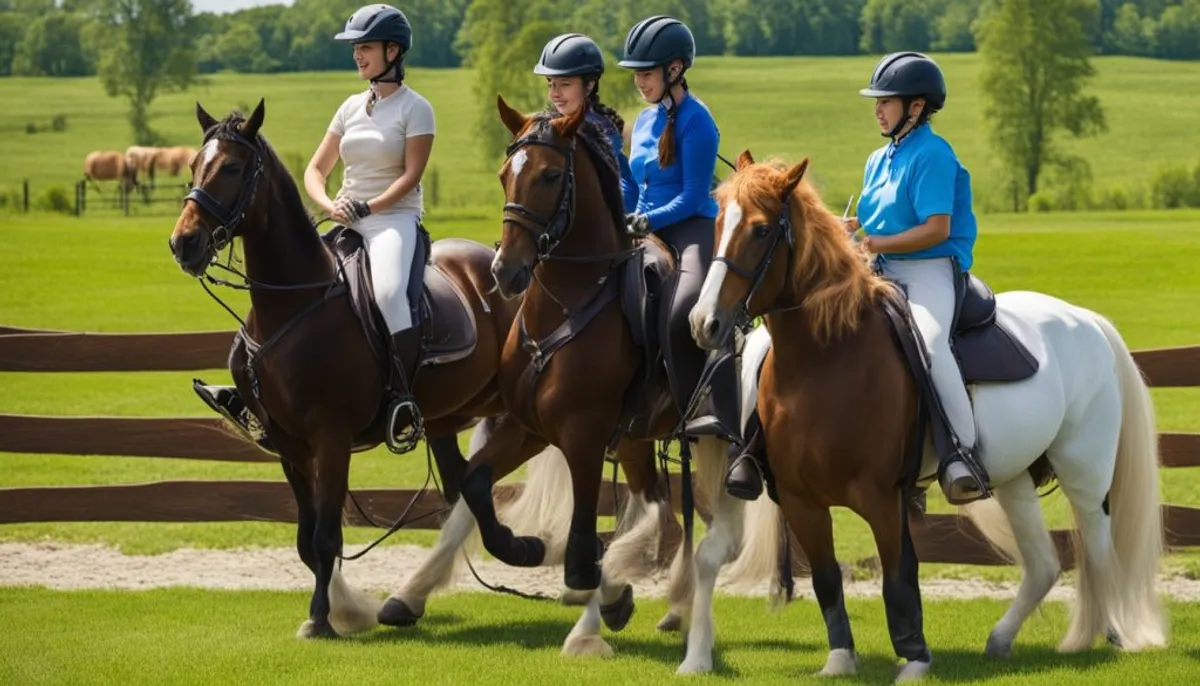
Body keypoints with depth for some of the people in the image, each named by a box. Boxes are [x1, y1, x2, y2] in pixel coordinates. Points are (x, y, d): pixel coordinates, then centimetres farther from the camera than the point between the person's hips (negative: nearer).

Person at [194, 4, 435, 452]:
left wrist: (365, 207, -20)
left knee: (388, 290, -36)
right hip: (347, 224, 7)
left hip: (394, 219, -7)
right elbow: (315, 170, 14)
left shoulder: (414, 108, -2)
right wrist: (330, 205, -6)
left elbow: (410, 175, -10)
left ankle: (402, 396, -36)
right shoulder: (352, 107, 15)